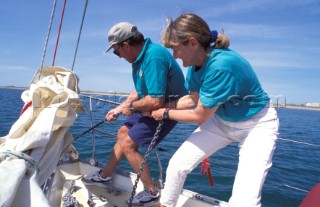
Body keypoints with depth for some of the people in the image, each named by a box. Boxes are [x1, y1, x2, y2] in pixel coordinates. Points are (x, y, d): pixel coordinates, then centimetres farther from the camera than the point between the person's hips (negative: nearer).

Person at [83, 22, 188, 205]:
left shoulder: (154, 56, -28)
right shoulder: (141, 55, 3)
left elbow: (156, 101, -32)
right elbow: (140, 89, 14)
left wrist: (131, 106, -15)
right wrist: (119, 108, 12)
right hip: (152, 104, 10)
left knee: (128, 145, -9)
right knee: (123, 133, 16)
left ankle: (152, 192, 8)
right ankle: (105, 176, 34)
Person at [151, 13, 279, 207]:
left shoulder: (220, 65, -33)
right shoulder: (196, 62, -10)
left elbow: (200, 116, -23)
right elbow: (193, 99, 6)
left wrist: (165, 113, -9)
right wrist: (159, 107, 2)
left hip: (257, 124, -6)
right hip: (222, 120, 7)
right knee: (177, 164, 1)